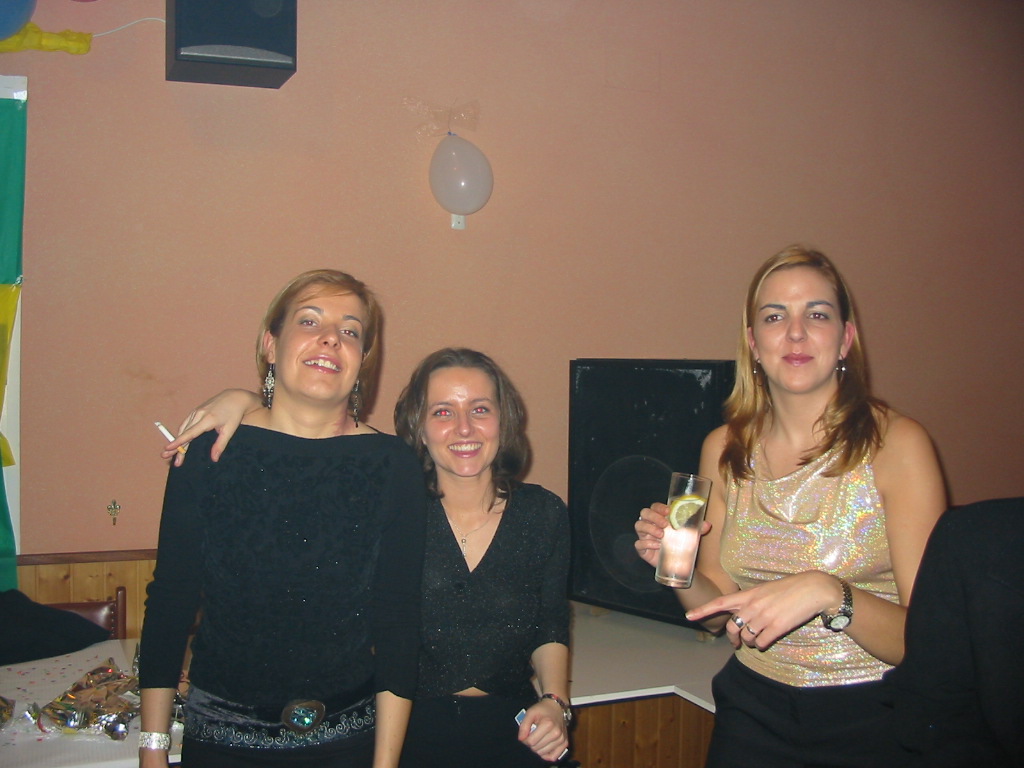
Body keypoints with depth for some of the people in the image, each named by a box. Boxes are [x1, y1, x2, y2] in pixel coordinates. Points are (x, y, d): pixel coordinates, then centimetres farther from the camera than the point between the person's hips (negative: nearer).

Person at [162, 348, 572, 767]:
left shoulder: (545, 514, -7)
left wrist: (555, 702, -11)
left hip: (511, 733, 2)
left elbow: (552, 627, 4)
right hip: (405, 731, -1)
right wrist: (241, 399, -27)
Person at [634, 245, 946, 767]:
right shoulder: (725, 449, -1)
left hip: (870, 716, -3)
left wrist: (827, 592, -31)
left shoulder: (895, 443, -13)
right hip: (755, 708, 3)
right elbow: (720, 614, 7)